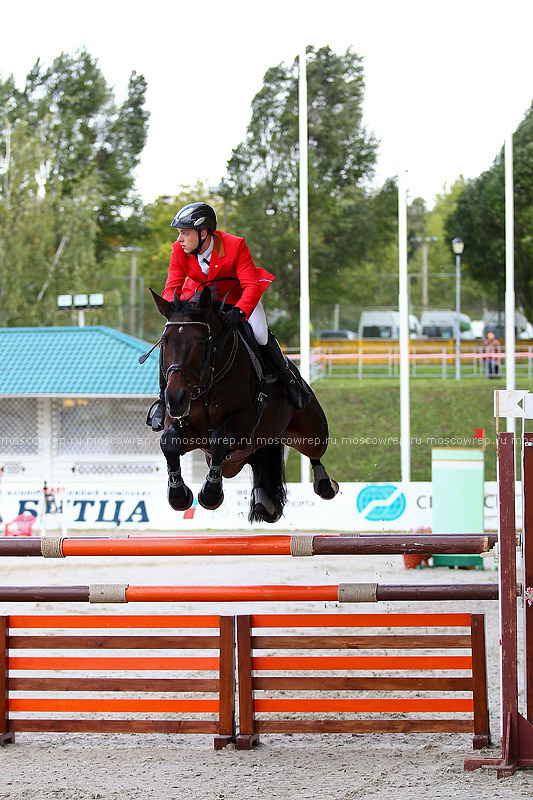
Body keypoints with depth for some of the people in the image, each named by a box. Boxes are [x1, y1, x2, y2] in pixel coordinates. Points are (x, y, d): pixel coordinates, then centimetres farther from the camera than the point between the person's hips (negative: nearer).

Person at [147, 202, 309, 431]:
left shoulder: (235, 246, -29)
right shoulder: (179, 250, -18)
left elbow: (252, 286, -31)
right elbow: (172, 287, -17)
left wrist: (238, 312, -51)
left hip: (237, 298, -2)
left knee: (260, 334, -24)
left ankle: (288, 380, 3)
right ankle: (164, 399, -3)